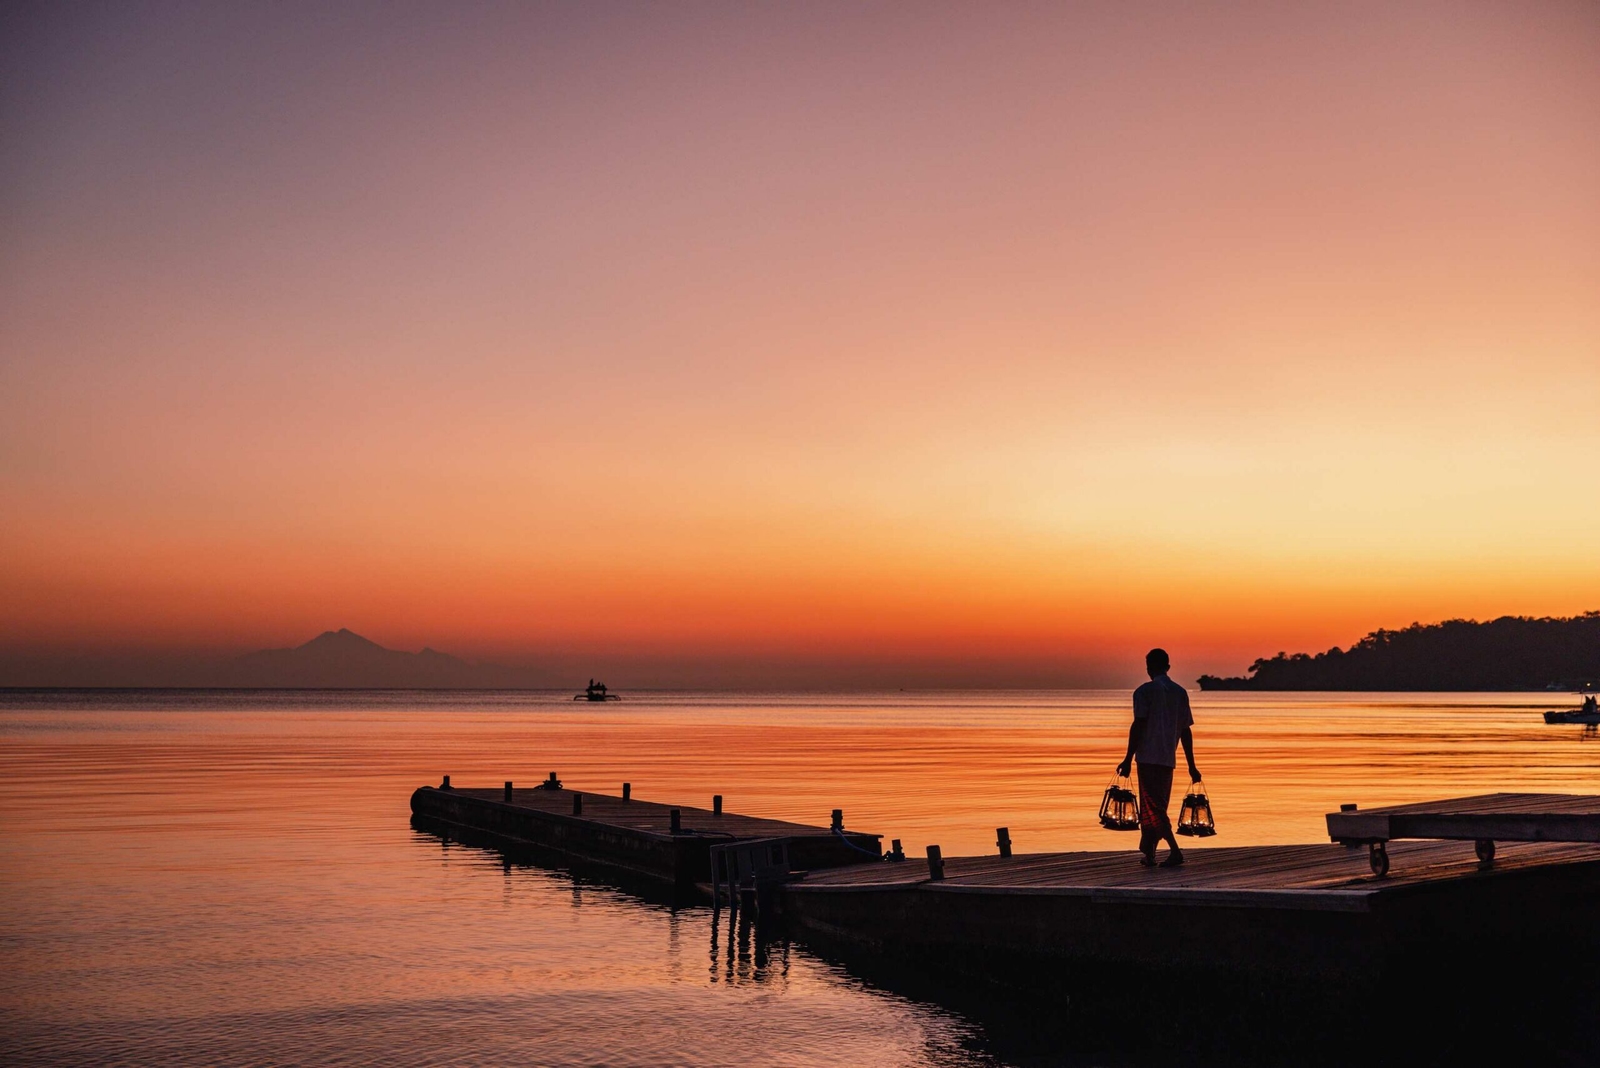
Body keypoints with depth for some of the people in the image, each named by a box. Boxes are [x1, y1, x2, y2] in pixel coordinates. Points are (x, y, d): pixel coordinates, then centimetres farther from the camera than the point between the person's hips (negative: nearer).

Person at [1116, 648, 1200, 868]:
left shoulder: (1145, 691, -5)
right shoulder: (1181, 693, 11)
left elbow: (1138, 726, -12)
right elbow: (1185, 731, 11)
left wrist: (1128, 759, -10)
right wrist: (1191, 766, 13)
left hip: (1148, 757, -6)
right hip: (1168, 759, 6)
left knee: (1153, 808, -5)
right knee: (1158, 807, 13)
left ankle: (1175, 850, -17)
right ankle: (1148, 854, 16)